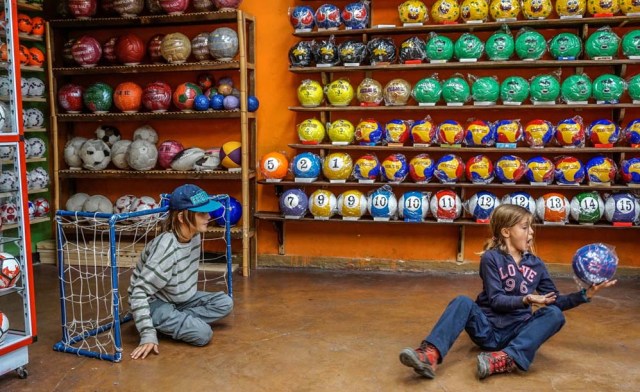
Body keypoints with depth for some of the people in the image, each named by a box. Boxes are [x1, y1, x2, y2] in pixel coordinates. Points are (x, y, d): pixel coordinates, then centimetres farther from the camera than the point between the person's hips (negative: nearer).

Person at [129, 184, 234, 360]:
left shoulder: (194, 235, -7)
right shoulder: (166, 248, -31)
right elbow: (139, 293, -30)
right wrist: (148, 335, -32)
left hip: (179, 299, 8)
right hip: (154, 304, -8)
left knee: (225, 302, -4)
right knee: (202, 333, -24)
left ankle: (178, 320, -6)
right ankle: (158, 325, -3)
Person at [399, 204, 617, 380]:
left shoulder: (536, 264, 10)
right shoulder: (491, 258, -3)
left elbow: (555, 302, 14)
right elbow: (495, 300, -11)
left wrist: (585, 294, 2)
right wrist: (525, 300, -25)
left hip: (517, 331, 3)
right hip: (487, 328, -3)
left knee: (554, 314, -23)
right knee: (462, 302, -30)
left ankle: (507, 358, -46)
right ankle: (430, 356, -52)